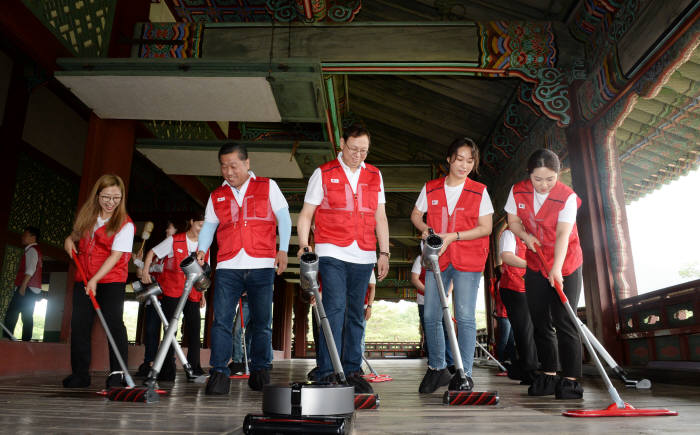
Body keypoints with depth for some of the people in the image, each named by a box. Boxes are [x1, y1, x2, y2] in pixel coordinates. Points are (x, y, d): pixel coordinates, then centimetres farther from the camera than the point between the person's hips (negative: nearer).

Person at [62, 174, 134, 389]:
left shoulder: (125, 224, -9)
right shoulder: (87, 216, 9)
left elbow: (115, 256, -16)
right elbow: (77, 234, 29)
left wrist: (95, 280, -23)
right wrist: (70, 239, 5)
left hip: (112, 280, -5)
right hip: (83, 279, 6)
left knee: (114, 323, -12)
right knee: (79, 324, 3)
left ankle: (117, 373, -5)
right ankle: (80, 373, 13)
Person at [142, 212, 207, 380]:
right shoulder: (174, 240, -2)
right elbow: (152, 253, 4)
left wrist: (202, 294, 15)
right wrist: (145, 272, -9)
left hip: (192, 294, 3)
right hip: (171, 291, -3)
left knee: (194, 331, 2)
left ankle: (194, 369, 11)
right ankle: (167, 371, 7)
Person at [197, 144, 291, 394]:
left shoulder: (268, 187, 9)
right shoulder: (216, 197, 16)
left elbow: (284, 218, 6)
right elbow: (208, 226, 14)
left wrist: (283, 250, -4)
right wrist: (202, 250, -5)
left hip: (262, 265, -1)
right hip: (228, 267, 2)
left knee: (262, 322, 6)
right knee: (221, 320, -7)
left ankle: (260, 372, 20)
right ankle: (219, 374, 1)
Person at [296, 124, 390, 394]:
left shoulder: (374, 176, 14)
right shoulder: (323, 174, 4)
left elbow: (380, 217, 16)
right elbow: (306, 214, 4)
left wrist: (384, 253, 11)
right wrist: (303, 245, -8)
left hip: (364, 257, 4)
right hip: (332, 253, -4)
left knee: (356, 314, 9)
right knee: (334, 310, -12)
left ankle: (352, 372, 19)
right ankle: (328, 373, -5)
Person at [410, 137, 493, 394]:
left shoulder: (479, 191, 0)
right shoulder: (430, 189, 5)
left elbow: (486, 228, -3)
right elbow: (416, 214, 16)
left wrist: (453, 236, -14)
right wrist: (425, 228, -6)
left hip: (468, 261, -2)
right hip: (437, 259, 3)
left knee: (465, 317, -5)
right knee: (431, 316, 4)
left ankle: (464, 373, 8)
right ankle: (437, 369, 21)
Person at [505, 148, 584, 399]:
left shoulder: (567, 197, -17)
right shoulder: (517, 192, -6)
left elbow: (563, 234, -26)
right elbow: (513, 222, 7)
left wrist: (556, 268, -38)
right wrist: (526, 236, -14)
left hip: (565, 264, -4)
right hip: (535, 265, 4)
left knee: (564, 321, -9)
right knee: (540, 322, 7)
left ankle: (570, 380, -2)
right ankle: (549, 375, 18)